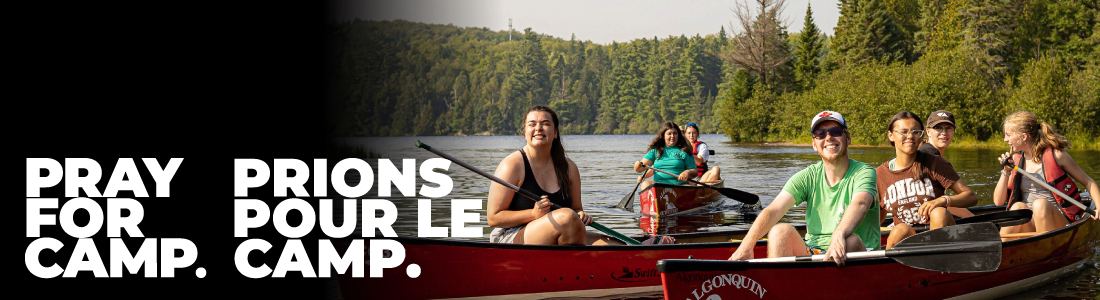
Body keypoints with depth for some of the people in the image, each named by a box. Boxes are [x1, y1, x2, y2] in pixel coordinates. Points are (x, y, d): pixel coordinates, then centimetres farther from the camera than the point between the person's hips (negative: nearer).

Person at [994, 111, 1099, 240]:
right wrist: (1006, 171, -3)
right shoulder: (1015, 160, 12)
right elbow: (998, 201, 9)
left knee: (1040, 204, -32)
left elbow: (1088, 182, 6)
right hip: (1028, 226, 3)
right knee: (1018, 207, -28)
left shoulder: (1056, 155, -1)